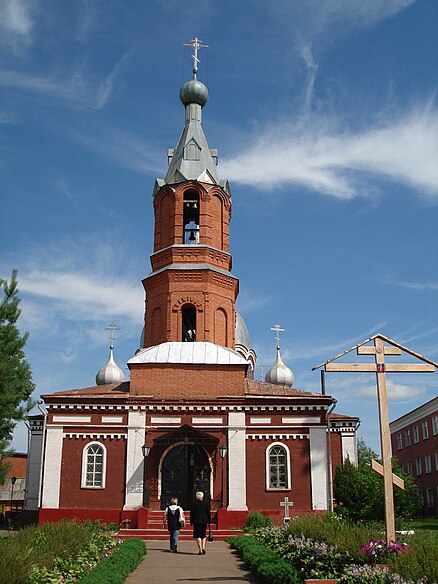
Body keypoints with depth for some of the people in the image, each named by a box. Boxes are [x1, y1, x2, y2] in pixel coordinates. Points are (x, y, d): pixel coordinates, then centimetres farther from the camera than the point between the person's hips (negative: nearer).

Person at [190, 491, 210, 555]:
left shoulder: (194, 504, -5)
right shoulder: (206, 503, -2)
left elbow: (192, 514, -1)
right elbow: (208, 513, 0)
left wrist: (191, 522, 7)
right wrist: (209, 521, 6)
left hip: (197, 521, -2)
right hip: (204, 521, 2)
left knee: (198, 536, 3)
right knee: (204, 535, 17)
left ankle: (200, 550, -3)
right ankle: (203, 547, 2)